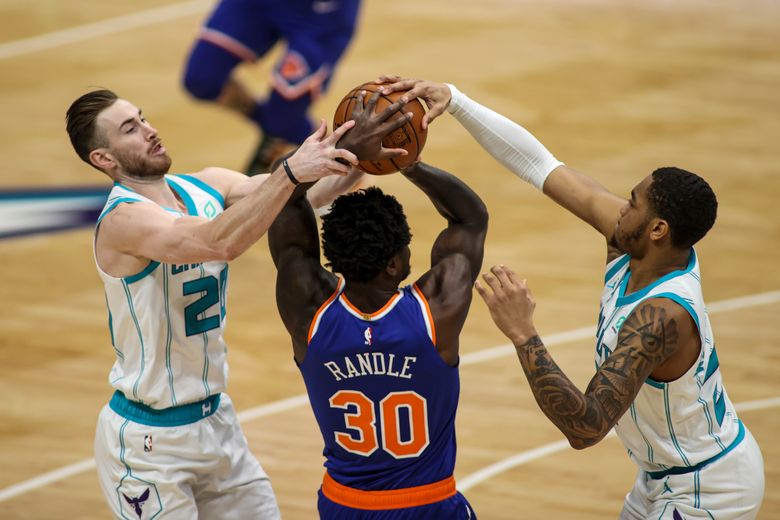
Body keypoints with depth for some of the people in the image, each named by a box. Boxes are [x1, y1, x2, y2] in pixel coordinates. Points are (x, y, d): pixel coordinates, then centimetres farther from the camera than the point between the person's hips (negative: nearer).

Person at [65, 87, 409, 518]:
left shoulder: (206, 187, 1)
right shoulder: (122, 219, -22)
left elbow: (308, 194, -10)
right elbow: (220, 243, -39)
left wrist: (354, 155, -29)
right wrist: (291, 172, -44)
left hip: (215, 418, 8)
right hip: (149, 441, -8)